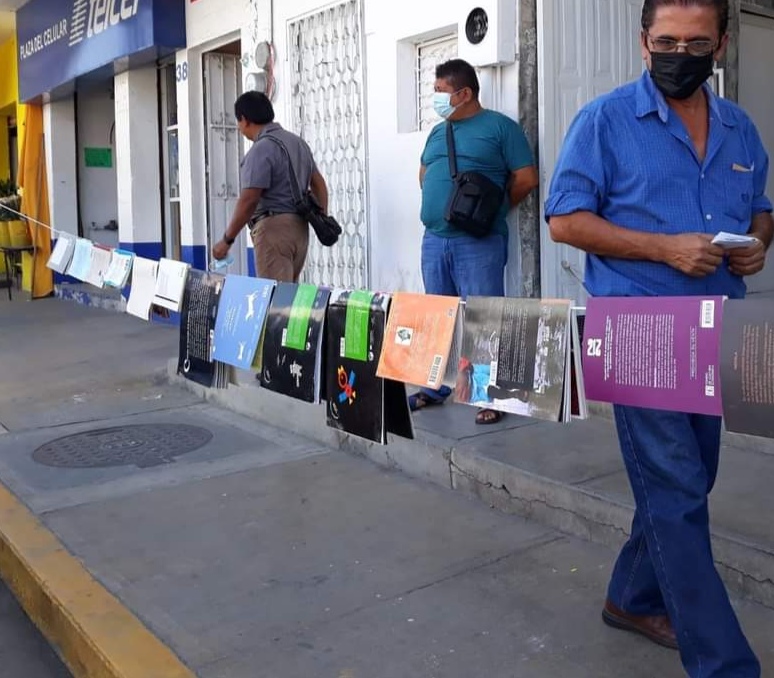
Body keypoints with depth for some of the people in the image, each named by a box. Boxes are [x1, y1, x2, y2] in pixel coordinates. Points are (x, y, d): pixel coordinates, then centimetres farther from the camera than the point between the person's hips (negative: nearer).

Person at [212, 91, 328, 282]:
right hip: (299, 227, 9)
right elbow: (318, 183, 19)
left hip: (274, 226, -9)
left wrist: (227, 240, -10)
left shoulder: (261, 149, -12)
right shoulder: (297, 141, 17)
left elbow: (249, 200, -17)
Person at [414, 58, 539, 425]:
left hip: (478, 242, -7)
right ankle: (435, 388, 23)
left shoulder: (500, 126, -3)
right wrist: (437, 204, 14)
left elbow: (526, 178, -4)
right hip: (434, 240, 7)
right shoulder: (437, 132, 18)